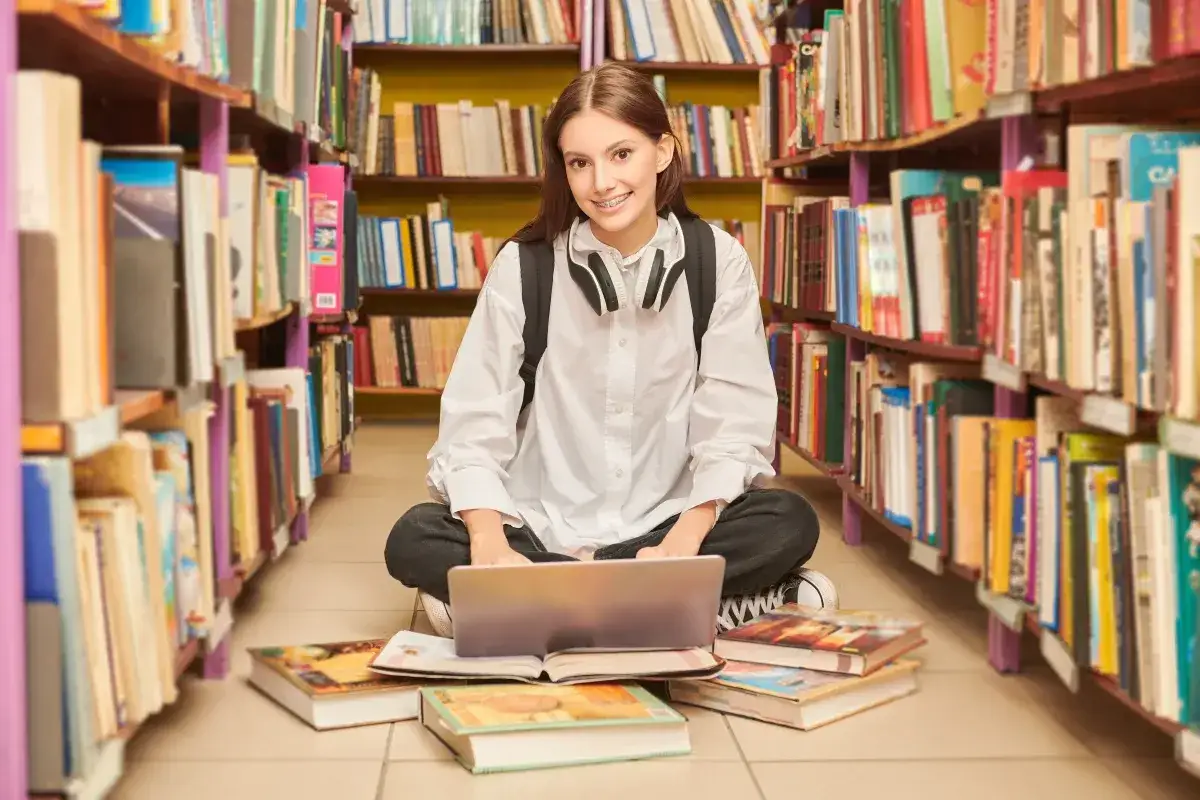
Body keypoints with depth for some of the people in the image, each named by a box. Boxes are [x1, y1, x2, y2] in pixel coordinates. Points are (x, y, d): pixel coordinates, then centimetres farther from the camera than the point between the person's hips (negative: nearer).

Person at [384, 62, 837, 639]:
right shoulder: (523, 265, -3)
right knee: (414, 540, -27)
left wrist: (682, 544, -25)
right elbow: (474, 426, -9)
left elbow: (733, 425, -7)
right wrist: (491, 545, -28)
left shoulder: (718, 262, -1)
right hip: (541, 528, 0)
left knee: (790, 523, -27)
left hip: (666, 524, 0)